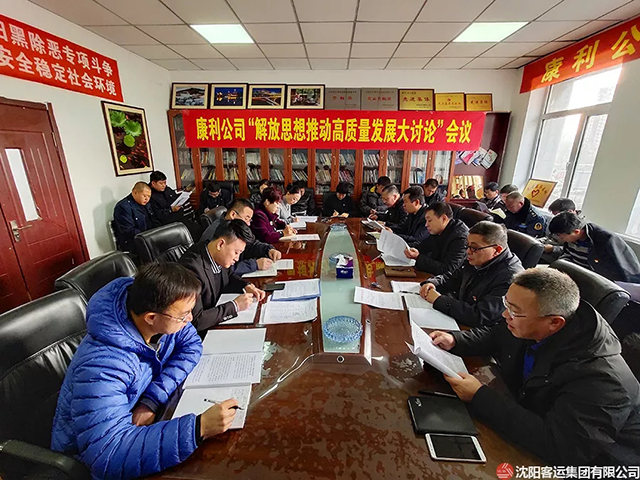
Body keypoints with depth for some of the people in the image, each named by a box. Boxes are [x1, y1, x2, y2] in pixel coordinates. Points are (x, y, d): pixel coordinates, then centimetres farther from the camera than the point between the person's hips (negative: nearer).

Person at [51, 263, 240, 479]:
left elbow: (191, 345, -9)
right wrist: (199, 428, -43)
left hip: (137, 417, 5)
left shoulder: (163, 317, -19)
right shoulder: (102, 366, -36)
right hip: (92, 460, -5)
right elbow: (108, 455, -40)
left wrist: (151, 400, -21)